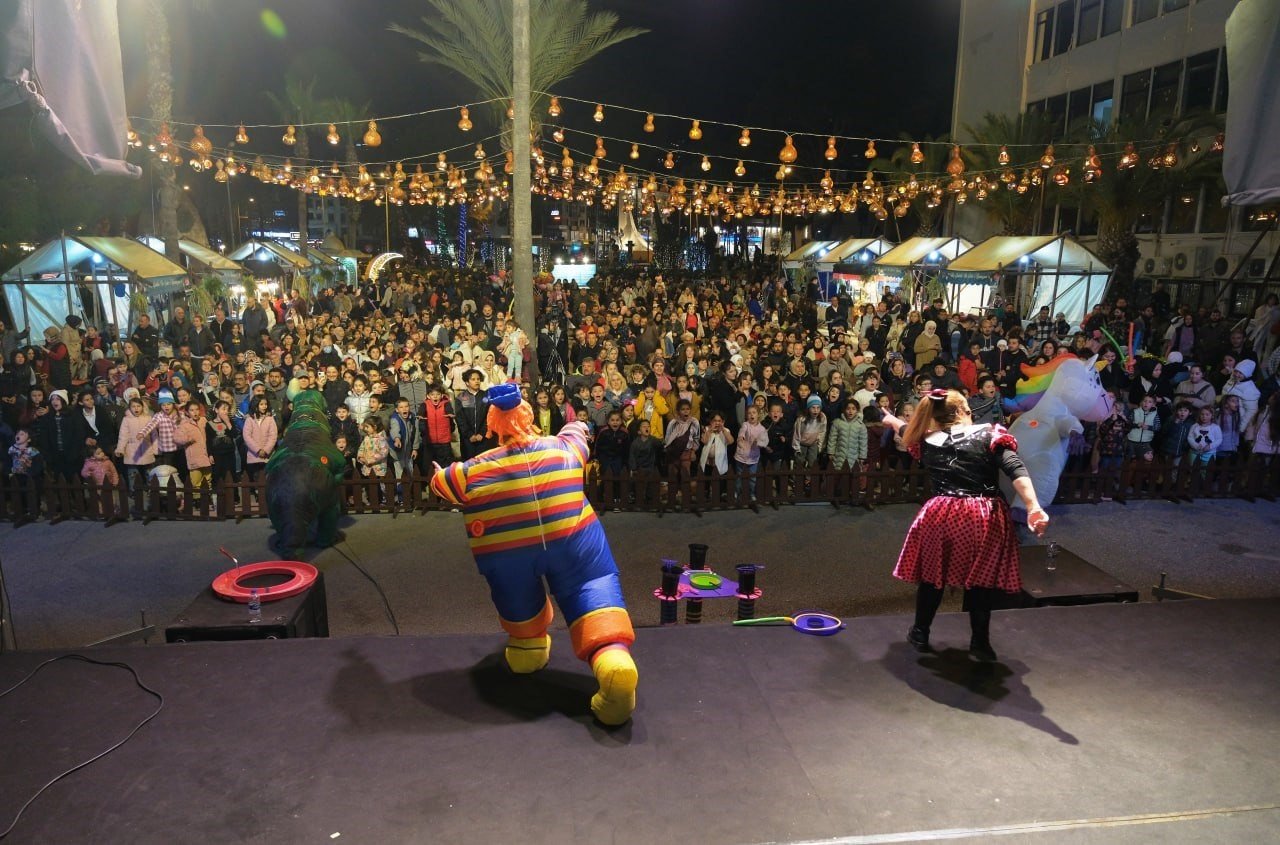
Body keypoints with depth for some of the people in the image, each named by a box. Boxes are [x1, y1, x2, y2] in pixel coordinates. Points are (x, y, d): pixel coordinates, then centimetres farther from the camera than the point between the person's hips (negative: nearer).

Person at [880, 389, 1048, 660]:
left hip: (941, 515, 2)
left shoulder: (928, 441, 9)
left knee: (933, 574, 19)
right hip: (985, 517, -2)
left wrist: (892, 420, 55)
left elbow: (910, 431, 33)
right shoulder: (990, 435, 0)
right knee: (982, 579, 14)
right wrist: (1033, 508, -23)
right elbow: (1016, 469, -15)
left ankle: (920, 634, 32)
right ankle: (980, 641, 25)